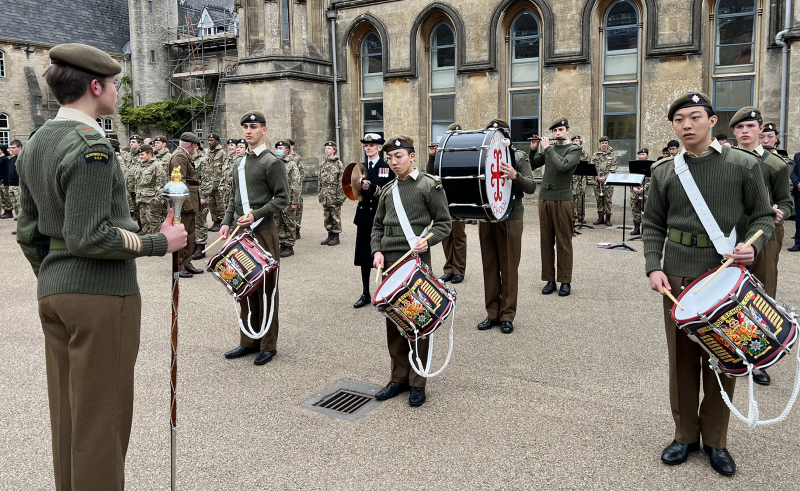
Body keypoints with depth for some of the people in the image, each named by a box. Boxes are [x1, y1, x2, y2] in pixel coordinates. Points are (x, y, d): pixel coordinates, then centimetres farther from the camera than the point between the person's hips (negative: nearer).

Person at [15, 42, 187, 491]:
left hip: (54, 291, 9)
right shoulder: (91, 147, -17)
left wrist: (54, 284, 22)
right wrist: (160, 243, -13)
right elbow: (88, 236, -22)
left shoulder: (35, 145, 12)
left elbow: (29, 233, 14)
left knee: (67, 414, 18)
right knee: (101, 418, 2)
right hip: (102, 293, -9)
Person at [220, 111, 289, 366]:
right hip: (241, 233, 7)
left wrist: (256, 215, -20)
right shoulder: (239, 163, 16)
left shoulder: (272, 162, -6)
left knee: (266, 288, 0)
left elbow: (282, 198, -11)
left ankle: (268, 345, 10)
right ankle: (249, 341, 23)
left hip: (263, 233, -7)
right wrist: (226, 222, 8)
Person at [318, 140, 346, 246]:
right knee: (326, 217, 10)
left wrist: (340, 196, -14)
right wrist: (320, 194, 13)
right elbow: (320, 180, 17)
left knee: (335, 216, 0)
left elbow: (342, 181, -8)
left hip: (334, 195, -6)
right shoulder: (323, 163, 13)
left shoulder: (338, 163, -5)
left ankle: (336, 237, 8)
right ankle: (330, 235, 19)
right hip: (325, 196, 6)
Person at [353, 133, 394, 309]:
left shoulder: (387, 168, -3)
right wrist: (360, 189, -11)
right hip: (364, 217, 5)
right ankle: (365, 294, 20)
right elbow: (356, 192, 10)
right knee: (364, 257, 9)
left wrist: (372, 188, -23)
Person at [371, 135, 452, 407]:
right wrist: (377, 251, 0)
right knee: (393, 320, 10)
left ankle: (418, 382, 12)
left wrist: (428, 240, -19)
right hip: (389, 261, 5)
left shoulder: (430, 185, -1)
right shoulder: (388, 190, 14)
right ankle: (399, 378, 22)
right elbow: (377, 226, 17)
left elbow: (444, 222, -1)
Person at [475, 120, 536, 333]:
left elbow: (531, 187, -10)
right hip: (485, 218, 4)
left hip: (510, 219, -4)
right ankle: (492, 313, 19)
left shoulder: (518, 156, 0)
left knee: (509, 269, 3)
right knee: (489, 267, 9)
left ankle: (507, 315, 13)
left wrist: (514, 176, -29)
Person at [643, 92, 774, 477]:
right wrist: (653, 267, -5)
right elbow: (653, 225, 8)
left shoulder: (744, 165, 0)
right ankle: (685, 435, 23)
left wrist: (752, 245, -15)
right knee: (682, 358, 8)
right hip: (677, 279, 1)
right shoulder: (664, 172, 5)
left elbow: (763, 215, 5)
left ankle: (715, 440, 23)